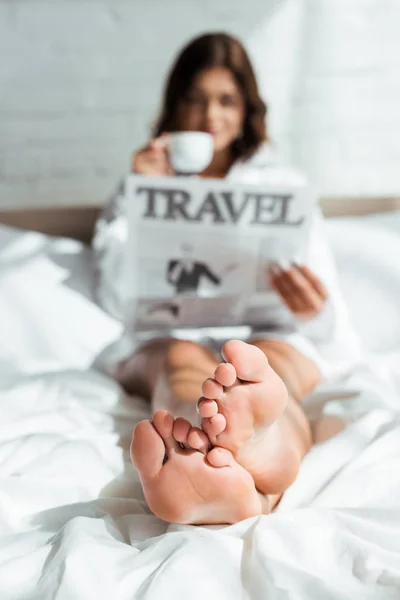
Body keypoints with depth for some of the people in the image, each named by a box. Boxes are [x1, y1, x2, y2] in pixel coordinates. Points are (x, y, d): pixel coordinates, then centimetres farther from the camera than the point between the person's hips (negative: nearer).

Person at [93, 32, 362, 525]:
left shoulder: (284, 184, 21)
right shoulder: (148, 178, 21)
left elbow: (327, 315, 9)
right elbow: (117, 295, 7)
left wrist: (315, 311, -17)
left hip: (270, 337, 0)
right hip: (167, 333, 0)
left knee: (270, 360, -35)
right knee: (182, 359, -35)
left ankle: (266, 445, -72)